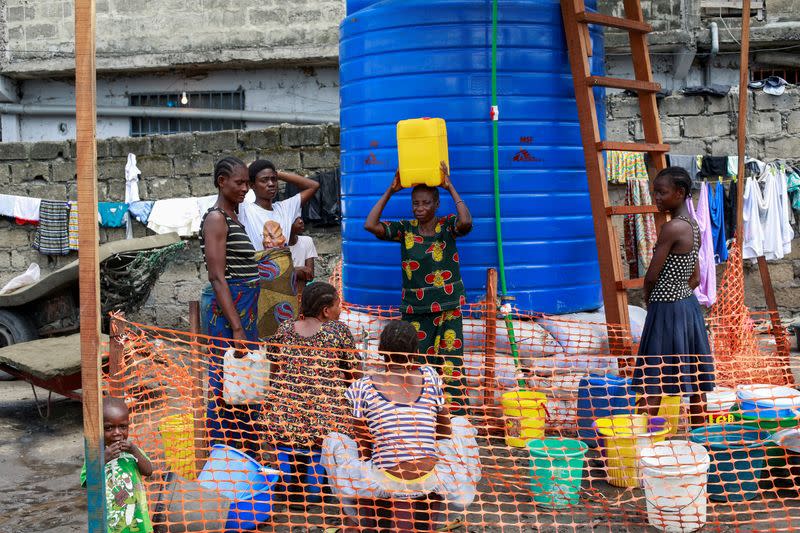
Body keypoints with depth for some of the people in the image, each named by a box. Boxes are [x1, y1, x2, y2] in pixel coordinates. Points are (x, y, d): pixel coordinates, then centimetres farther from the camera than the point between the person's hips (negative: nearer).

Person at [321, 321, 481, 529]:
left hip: (385, 485, -2)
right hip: (432, 480, 2)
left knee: (333, 441, 23)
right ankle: (458, 500, 33)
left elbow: (362, 447, 3)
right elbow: (445, 432, 13)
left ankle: (354, 514, 22)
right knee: (461, 424, 28)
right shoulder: (429, 377, 3)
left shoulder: (362, 387, -3)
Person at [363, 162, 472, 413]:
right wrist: (390, 192, -6)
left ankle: (457, 416, 2)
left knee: (450, 364, -4)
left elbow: (466, 222, -25)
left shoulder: (448, 226, -1)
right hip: (415, 308, 2)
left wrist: (450, 188, -16)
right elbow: (370, 225, -8)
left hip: (448, 307, -2)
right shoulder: (405, 229, 3)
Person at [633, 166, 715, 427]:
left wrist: (648, 299, 3)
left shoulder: (671, 228, -19)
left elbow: (651, 276, -15)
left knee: (651, 383, -3)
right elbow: (696, 278, 14)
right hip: (689, 305, 9)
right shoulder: (693, 227, 8)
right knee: (694, 378, 13)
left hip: (666, 308, -9)